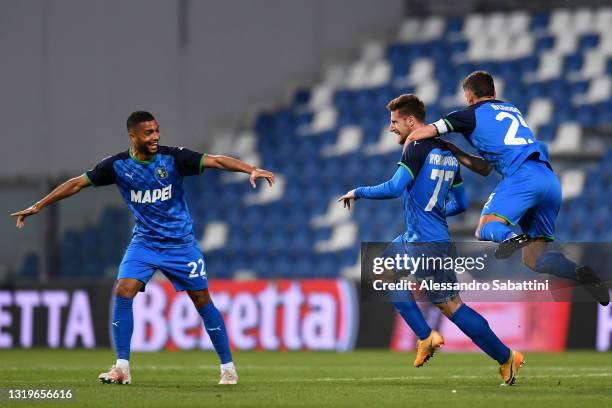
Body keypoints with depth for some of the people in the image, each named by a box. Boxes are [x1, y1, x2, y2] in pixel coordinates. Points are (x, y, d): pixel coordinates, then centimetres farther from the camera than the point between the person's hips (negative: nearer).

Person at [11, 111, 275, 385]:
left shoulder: (173, 158, -14)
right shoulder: (118, 165, -7)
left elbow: (216, 161, -19)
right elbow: (78, 183, 0)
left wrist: (251, 170, -34)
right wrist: (38, 206, 1)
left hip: (181, 243, -2)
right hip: (144, 242, 2)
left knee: (202, 301, -2)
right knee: (122, 292, -16)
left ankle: (227, 367, 11)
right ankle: (122, 368, -10)